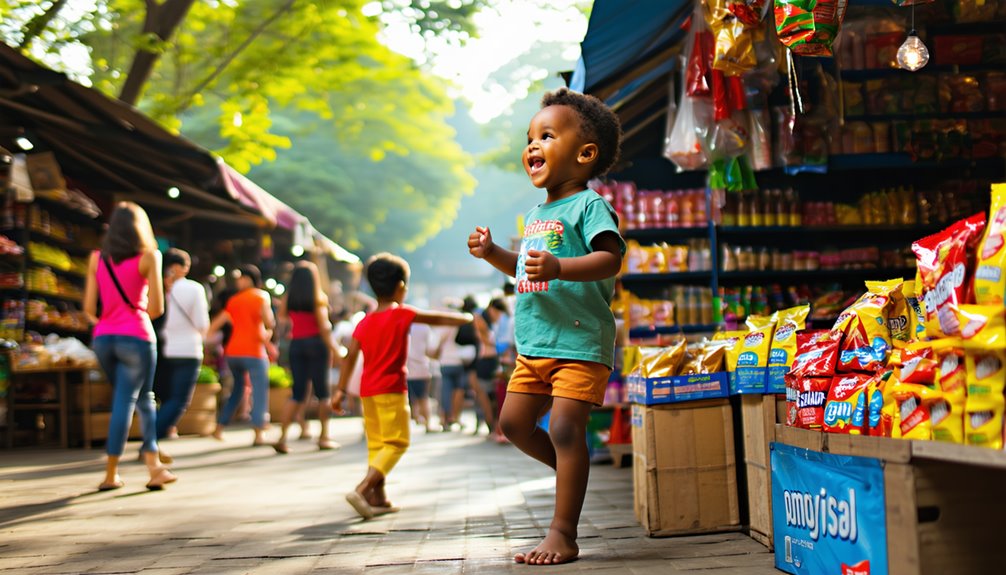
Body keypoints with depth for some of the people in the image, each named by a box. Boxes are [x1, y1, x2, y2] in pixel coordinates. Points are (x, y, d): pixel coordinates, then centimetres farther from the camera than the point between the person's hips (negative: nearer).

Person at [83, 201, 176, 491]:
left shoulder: (97, 258, 7)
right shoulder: (148, 256, -3)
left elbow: (89, 308, 4)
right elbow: (156, 308, -7)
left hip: (103, 338, 4)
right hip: (136, 337, -4)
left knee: (143, 399, 16)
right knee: (125, 402, 4)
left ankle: (154, 466, 14)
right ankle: (110, 474, 6)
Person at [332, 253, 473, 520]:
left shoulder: (364, 323, 8)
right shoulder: (402, 314, -6)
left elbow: (350, 357, 2)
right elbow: (438, 319, 4)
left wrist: (340, 390, 3)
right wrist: (466, 318, 20)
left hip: (367, 391, 6)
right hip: (391, 389, -6)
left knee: (376, 444, 13)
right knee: (396, 443, -4)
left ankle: (378, 498, 14)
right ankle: (362, 490, -18)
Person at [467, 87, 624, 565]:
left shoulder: (588, 205, -8)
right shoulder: (538, 212, 18)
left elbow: (610, 259, -22)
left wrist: (557, 267, -35)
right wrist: (493, 253, 12)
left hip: (579, 341, -9)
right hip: (534, 344, 9)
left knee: (564, 428, -11)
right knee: (514, 422, 10)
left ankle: (563, 535, -5)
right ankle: (574, 469, 31)